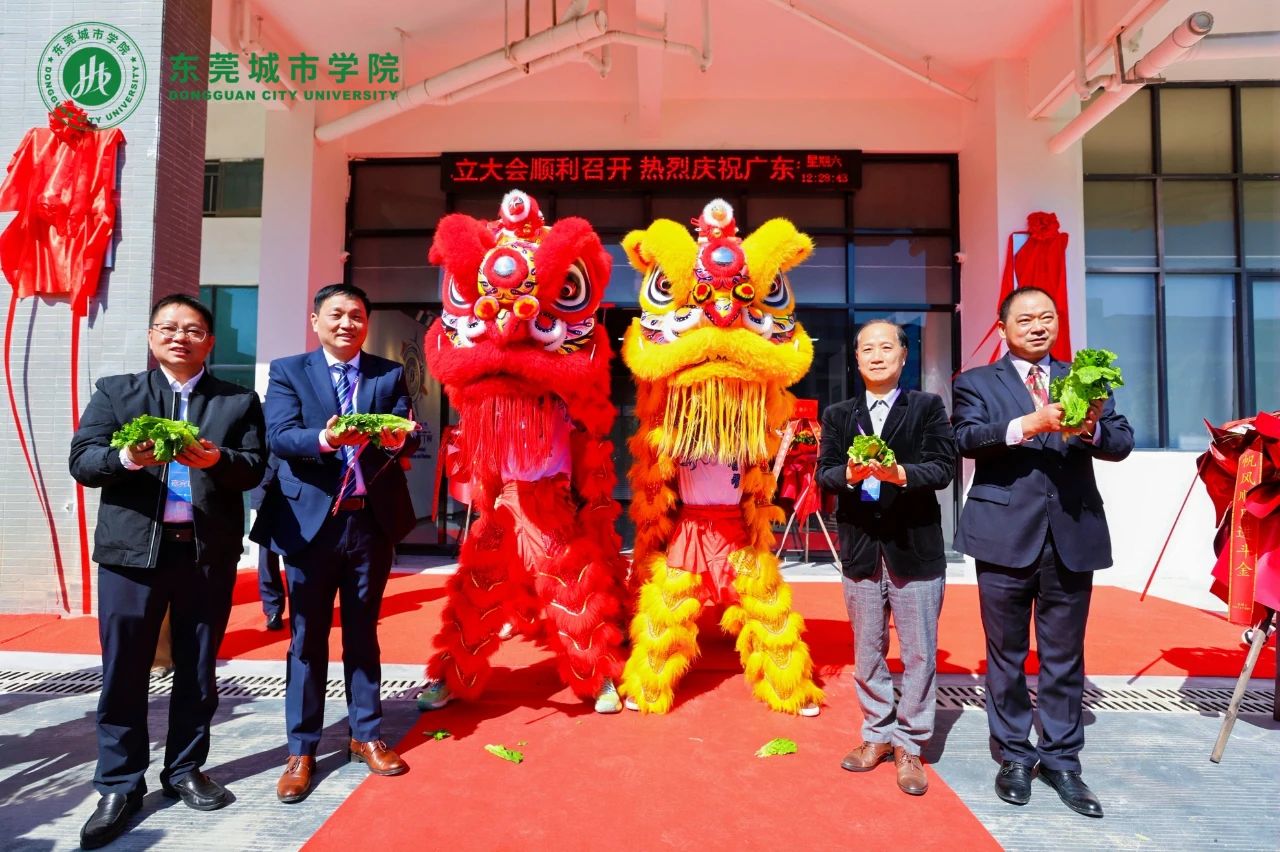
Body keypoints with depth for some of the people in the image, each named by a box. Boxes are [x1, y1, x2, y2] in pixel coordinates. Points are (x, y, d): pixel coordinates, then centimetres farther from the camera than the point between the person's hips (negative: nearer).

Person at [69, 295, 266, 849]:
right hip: (132, 550, 0)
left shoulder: (238, 400, 6)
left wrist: (218, 459, -23)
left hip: (209, 551, 0)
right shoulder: (115, 391, 8)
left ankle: (185, 770, 28)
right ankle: (120, 786, 21)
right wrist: (126, 458, -21)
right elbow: (81, 461, -1)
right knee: (123, 672, 5)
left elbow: (254, 467, -3)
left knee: (197, 671, 12)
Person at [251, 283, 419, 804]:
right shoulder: (288, 371, 2)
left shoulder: (390, 374, 7)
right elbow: (278, 437, -12)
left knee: (362, 633, 15)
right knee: (307, 639, 9)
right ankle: (301, 750, 22)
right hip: (310, 520, -1)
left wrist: (397, 438, -27)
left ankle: (366, 735, 28)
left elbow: (409, 438, -4)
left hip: (373, 521, 2)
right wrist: (325, 438, -31)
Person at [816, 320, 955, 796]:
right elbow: (823, 471, -1)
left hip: (916, 546, -2)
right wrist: (849, 474, -23)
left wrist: (902, 473, -28)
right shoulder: (838, 415, 8)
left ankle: (909, 745, 22)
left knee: (919, 653, 6)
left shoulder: (928, 407, 1)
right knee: (866, 652, 14)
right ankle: (878, 734, 31)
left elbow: (944, 466, -9)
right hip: (860, 547, 3)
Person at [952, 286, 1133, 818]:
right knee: (1006, 655, 10)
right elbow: (966, 437, -14)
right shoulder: (976, 383, 3)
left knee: (1065, 657, 12)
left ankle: (1062, 761, 27)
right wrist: (1026, 425, -30)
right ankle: (1015, 756, 25)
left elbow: (1122, 443, 1)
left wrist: (1092, 429, -22)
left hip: (1073, 537, 3)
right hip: (1006, 536, -2)